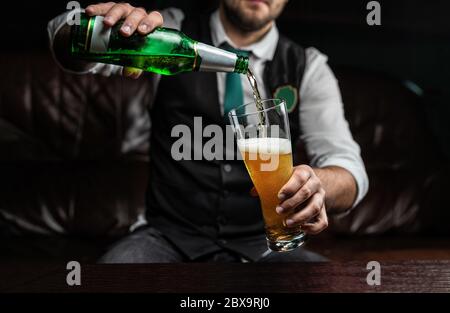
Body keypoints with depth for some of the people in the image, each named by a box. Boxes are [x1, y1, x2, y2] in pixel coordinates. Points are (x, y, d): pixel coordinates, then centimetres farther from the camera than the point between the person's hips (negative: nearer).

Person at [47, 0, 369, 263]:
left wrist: (316, 184, -34)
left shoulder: (308, 68, 3)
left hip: (260, 246, 1)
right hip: (171, 238, -1)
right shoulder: (171, 31, 2)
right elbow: (69, 48, -10)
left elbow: (348, 169, -8)